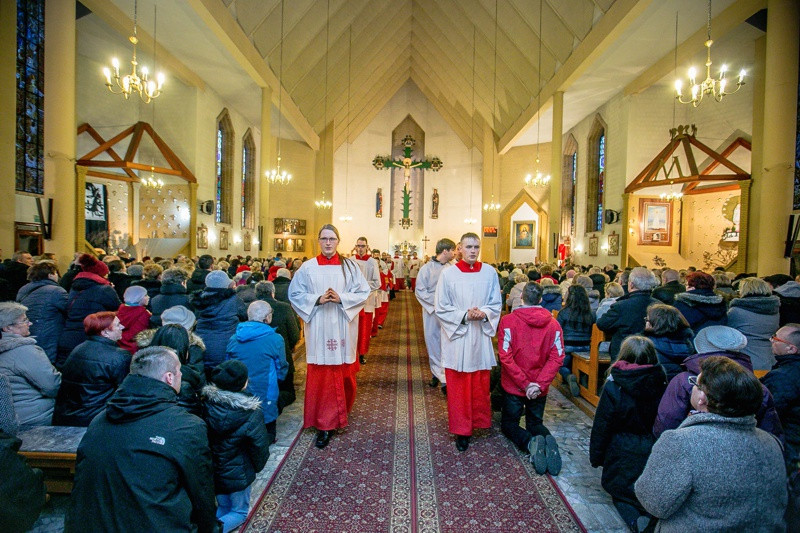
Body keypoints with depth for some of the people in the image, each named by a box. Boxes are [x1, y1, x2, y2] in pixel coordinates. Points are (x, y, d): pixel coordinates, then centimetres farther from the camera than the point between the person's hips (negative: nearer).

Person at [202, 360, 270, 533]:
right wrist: (258, 466, 3)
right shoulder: (251, 413, -30)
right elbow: (260, 446, -18)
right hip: (237, 473, -5)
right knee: (239, 511, 19)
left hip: (210, 470, 5)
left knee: (223, 507, 32)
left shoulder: (207, 403, -18)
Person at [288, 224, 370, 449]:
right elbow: (294, 294, 2)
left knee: (343, 373, 11)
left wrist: (341, 298, -15)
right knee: (321, 376, 2)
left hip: (343, 328, 1)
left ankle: (340, 412, 38)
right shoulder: (308, 268, 1)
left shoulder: (349, 266, 3)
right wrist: (317, 299, -13)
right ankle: (324, 424, 13)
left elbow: (363, 292, 0)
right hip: (319, 328, -1)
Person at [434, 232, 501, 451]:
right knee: (458, 386, 6)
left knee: (480, 383, 13)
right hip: (457, 337, -2)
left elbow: (496, 304, 6)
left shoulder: (489, 272, 1)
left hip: (481, 336, 2)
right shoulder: (448, 274, -6)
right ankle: (461, 430, 21)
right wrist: (464, 316, -17)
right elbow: (441, 308, -5)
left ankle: (479, 421, 34)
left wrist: (484, 313, -13)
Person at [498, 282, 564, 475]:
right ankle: (548, 440, -11)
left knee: (509, 423, 17)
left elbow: (505, 356, -18)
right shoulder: (553, 323, -6)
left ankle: (530, 442, -14)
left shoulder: (508, 321, -14)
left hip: (513, 386, -3)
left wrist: (524, 383, -14)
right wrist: (539, 384, -12)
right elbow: (557, 357, -10)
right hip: (540, 388, 3)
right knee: (535, 424, 23)